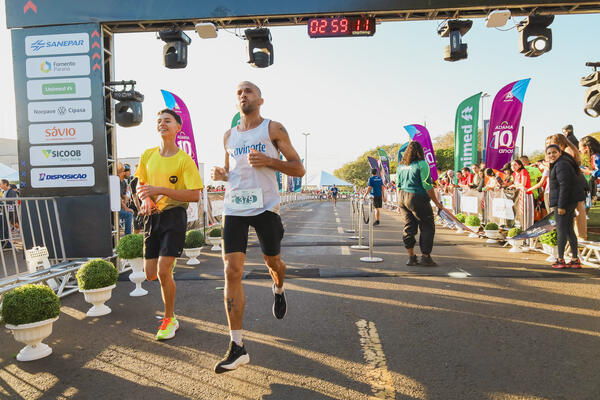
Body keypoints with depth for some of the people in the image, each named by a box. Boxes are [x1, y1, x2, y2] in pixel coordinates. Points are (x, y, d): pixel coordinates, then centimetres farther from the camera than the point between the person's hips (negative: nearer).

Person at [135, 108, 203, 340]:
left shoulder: (184, 160, -10)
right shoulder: (148, 155, 6)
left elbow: (195, 195, -15)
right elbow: (140, 184, 17)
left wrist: (160, 190, -21)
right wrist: (145, 198, -6)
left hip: (174, 216, -5)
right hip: (152, 216, 5)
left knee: (163, 272, -11)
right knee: (150, 274, 6)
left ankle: (170, 319, 11)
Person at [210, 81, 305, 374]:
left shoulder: (273, 129, 2)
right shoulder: (229, 136, 15)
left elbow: (298, 169, -1)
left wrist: (268, 161, -17)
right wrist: (220, 174, 3)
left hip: (265, 206, -3)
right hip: (234, 208, 3)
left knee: (272, 262, 12)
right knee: (232, 271, -8)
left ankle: (278, 290, 52)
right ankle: (237, 347, -3)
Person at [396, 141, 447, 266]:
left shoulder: (400, 166, 11)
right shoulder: (422, 164, -9)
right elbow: (427, 186, -12)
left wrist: (400, 203, 19)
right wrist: (437, 202, -6)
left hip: (402, 198, 7)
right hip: (417, 199, -7)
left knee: (409, 227, 11)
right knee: (427, 227, 4)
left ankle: (411, 257, 14)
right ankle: (425, 257, 5)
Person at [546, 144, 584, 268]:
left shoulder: (561, 165, -15)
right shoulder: (556, 165, 17)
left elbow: (564, 186, -21)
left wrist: (561, 205, -23)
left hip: (563, 201, -10)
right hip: (570, 202, 10)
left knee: (561, 230, -4)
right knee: (569, 230, 12)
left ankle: (560, 259, 2)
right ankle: (575, 259, 16)